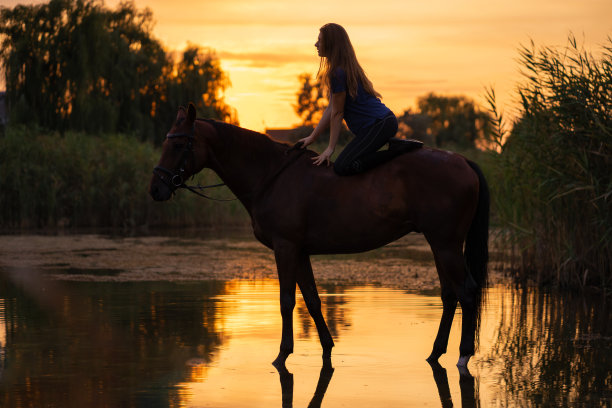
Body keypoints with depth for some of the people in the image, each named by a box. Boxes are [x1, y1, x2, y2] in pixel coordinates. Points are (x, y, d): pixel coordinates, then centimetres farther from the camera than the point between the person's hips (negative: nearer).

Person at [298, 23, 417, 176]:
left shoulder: (338, 73, -13)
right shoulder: (347, 68, 18)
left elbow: (337, 113, -10)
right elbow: (331, 110, 21)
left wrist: (330, 149, -4)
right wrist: (312, 137, 21)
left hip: (380, 125, -10)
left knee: (342, 167, -21)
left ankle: (400, 149, -17)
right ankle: (397, 146, 10)